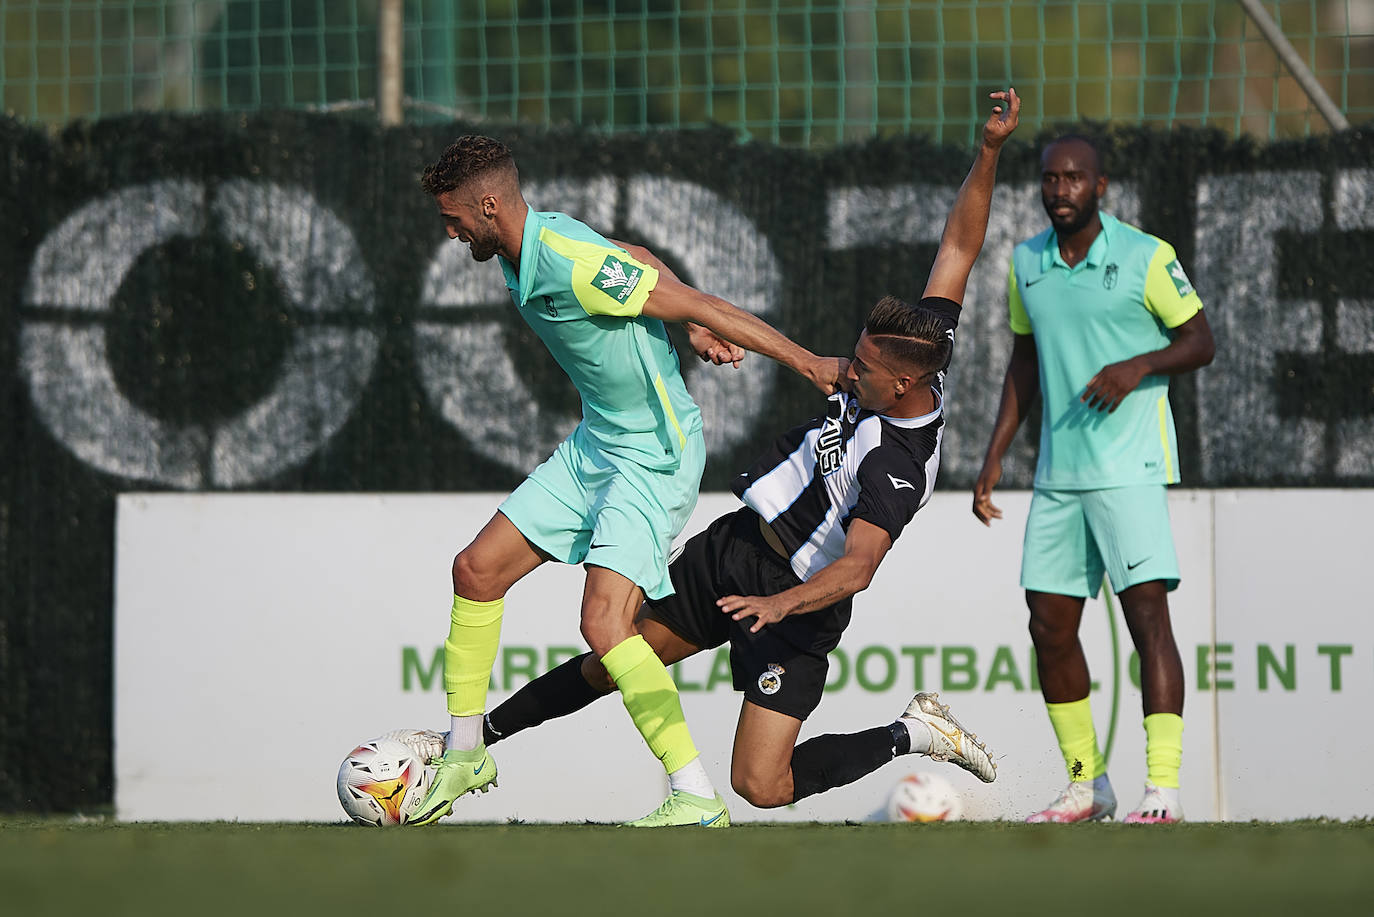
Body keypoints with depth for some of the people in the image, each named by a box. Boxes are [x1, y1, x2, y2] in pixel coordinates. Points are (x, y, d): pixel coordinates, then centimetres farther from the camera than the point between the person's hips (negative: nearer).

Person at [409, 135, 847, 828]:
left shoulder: (573, 262, -26)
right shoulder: (524, 255, 3)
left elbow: (694, 304, -23)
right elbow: (641, 263, 18)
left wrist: (808, 362, -20)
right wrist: (693, 331, 6)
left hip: (655, 454, -10)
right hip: (593, 446, 10)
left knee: (605, 623, -22)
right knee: (477, 570, 9)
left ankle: (697, 798, -19)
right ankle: (464, 755, 22)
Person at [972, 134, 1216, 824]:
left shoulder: (1146, 258, -6)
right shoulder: (1026, 265, 10)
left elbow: (1200, 341, -1)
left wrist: (1138, 366, -19)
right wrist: (995, 455, 14)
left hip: (1130, 468, -6)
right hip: (1058, 474, 6)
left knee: (1146, 612, -15)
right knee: (1049, 626, 5)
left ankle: (1164, 790, -17)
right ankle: (1086, 785, 17)